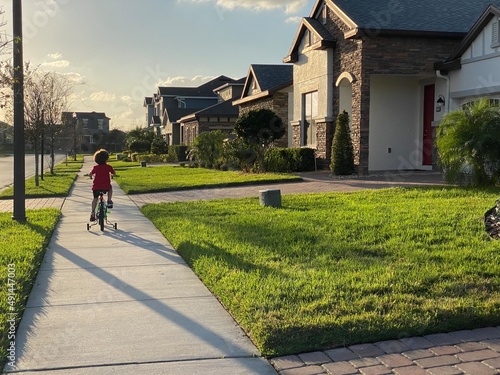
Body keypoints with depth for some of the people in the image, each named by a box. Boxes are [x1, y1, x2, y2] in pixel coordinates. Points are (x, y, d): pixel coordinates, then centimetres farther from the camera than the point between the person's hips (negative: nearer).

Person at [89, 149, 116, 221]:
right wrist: (110, 175, 28)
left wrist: (92, 176, 20)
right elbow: (114, 173, 5)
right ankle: (109, 201, 20)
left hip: (96, 187, 1)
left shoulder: (95, 167, 0)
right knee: (110, 188, 33)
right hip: (106, 187, -1)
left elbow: (90, 175, -4)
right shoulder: (108, 167, -2)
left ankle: (93, 213, 17)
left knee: (95, 198, 23)